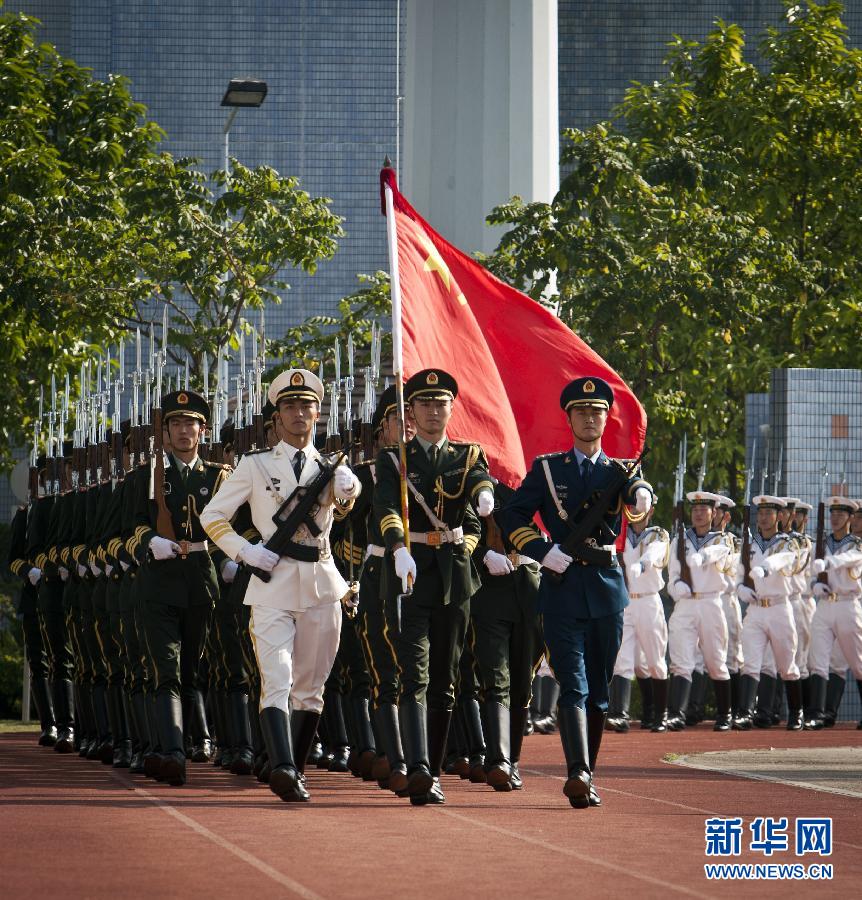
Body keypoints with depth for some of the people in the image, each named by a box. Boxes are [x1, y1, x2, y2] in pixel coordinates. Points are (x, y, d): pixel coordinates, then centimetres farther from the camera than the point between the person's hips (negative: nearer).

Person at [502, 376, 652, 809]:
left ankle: (585, 777, 18)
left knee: (598, 690, 8)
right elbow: (513, 517, 2)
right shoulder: (546, 469, 8)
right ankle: (579, 774, -26)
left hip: (607, 589, 2)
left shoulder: (619, 470, 10)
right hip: (562, 589, -2)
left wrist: (642, 496, -37)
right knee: (573, 685, -14)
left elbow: (638, 491, -13)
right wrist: (544, 552, -12)